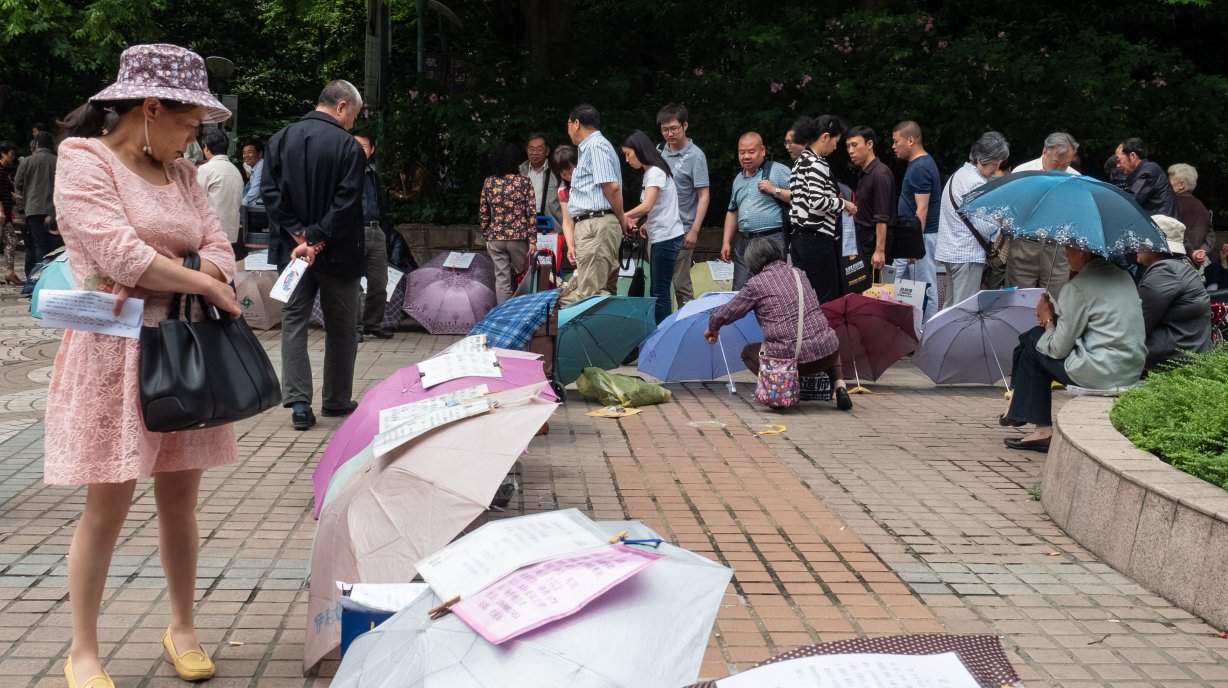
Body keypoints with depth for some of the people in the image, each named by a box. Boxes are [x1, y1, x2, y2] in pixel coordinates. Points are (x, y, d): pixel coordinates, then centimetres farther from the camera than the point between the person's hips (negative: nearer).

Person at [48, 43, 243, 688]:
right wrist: (205, 285, -12)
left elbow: (220, 250, 5)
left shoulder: (180, 172, 13)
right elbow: (119, 253, -19)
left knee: (179, 498, 10)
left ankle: (182, 628, 25)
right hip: (114, 351, -6)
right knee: (108, 506, -1)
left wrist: (165, 279, -13)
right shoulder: (84, 159, -7)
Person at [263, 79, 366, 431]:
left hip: (292, 251, 3)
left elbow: (270, 193, -4)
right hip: (336, 255, -3)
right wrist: (316, 240, -13)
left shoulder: (280, 140, 3)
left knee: (294, 324, 8)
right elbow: (346, 204, -17)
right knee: (340, 328, 12)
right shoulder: (348, 146, -10)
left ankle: (298, 404, 1)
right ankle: (336, 401, 20)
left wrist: (299, 236, -7)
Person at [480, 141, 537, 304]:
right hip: (519, 237, -2)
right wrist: (532, 240, -5)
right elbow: (531, 212, -8)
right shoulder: (524, 182, -5)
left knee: (501, 279, 5)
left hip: (495, 238, 2)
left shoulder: (488, 182, 2)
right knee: (519, 277, 15)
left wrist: (486, 235, 17)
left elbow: (483, 213, 6)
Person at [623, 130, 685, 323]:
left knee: (660, 292, -8)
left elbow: (646, 206, -23)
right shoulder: (649, 173, 15)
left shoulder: (655, 172, -12)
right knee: (658, 291, 10)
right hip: (660, 236, 9)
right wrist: (645, 223, 6)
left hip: (667, 237, -9)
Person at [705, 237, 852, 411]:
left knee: (748, 352, 27)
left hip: (788, 358, -3)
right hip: (826, 355, 3)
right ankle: (839, 385, 12)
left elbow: (726, 313, 9)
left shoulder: (756, 284, 1)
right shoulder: (797, 272, 15)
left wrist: (712, 328, 32)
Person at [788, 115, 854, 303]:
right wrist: (844, 204, -9)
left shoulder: (802, 160, 15)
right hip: (817, 239, -9)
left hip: (800, 237, 9)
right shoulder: (817, 164, -13)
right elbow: (817, 202, -22)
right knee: (828, 300, -6)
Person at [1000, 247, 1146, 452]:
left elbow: (1058, 349, -9)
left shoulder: (1078, 287, -13)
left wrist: (1048, 319, 9)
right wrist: (1057, 318, 16)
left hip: (1101, 375, -9)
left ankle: (1042, 429, 12)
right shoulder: (1123, 276, 13)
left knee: (1033, 343, 10)